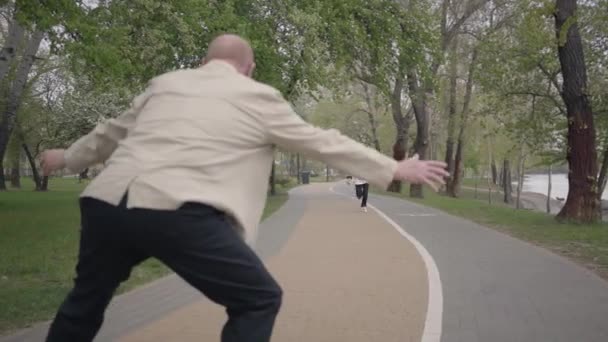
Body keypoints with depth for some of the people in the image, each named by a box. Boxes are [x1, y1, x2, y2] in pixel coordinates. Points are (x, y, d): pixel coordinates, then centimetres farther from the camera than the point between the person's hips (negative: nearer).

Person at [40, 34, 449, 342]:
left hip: (108, 202, 6)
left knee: (87, 298, 28)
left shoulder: (165, 83, 23)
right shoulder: (258, 97, 11)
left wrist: (68, 158, 54)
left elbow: (113, 131, 36)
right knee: (259, 300, 7)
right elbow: (323, 142, 13)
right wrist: (394, 169, 21)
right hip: (177, 212, -6)